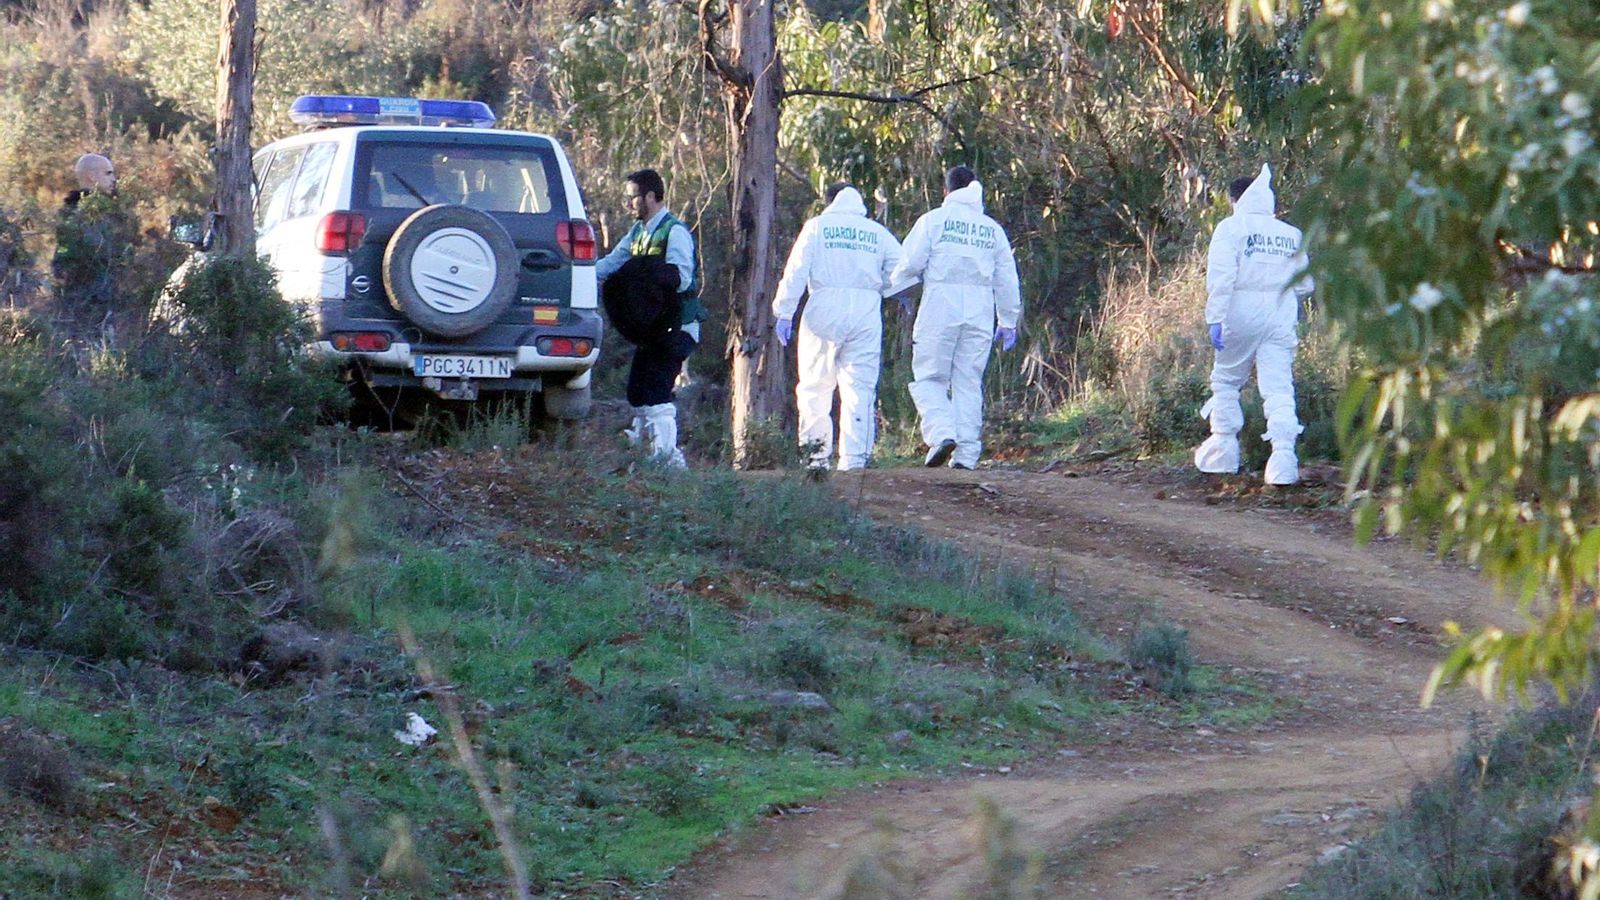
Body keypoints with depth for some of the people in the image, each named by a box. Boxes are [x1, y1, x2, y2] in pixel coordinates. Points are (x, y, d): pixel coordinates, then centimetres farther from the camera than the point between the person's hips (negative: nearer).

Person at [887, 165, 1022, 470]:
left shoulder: (933, 220, 2)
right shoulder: (992, 229, 14)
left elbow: (910, 264, -5)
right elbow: (1007, 279, 15)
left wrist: (887, 288, 13)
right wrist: (1008, 322, 23)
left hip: (939, 310, -3)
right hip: (979, 314, 3)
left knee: (928, 378, 3)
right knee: (969, 383, 6)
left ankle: (941, 433, -20)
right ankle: (966, 453, 0)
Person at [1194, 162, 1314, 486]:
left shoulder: (1231, 227, -1)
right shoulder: (1291, 234, 11)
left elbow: (1220, 276, -12)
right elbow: (1305, 284, 15)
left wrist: (1215, 318, -14)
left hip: (1242, 313, -3)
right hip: (1280, 318, 3)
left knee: (1226, 380, 14)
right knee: (1279, 387, -2)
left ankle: (1223, 450, 16)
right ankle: (1283, 453, -15)